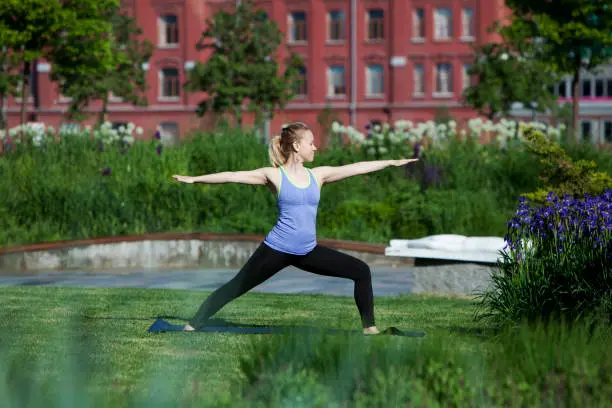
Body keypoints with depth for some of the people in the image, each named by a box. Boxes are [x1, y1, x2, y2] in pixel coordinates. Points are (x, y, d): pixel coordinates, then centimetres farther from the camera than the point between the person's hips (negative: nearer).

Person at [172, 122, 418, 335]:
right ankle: (193, 325, 9)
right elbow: (234, 176, -8)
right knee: (235, 288, -1)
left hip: (308, 252, 5)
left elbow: (356, 168, 9)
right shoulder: (274, 175, -5)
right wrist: (194, 179, -10)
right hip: (277, 249, -5)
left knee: (361, 271, -1)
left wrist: (391, 162, 11)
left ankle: (369, 328, 5)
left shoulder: (318, 175, 7)